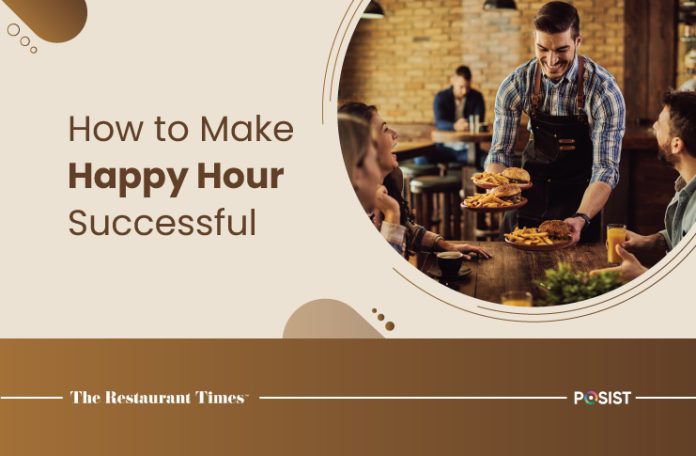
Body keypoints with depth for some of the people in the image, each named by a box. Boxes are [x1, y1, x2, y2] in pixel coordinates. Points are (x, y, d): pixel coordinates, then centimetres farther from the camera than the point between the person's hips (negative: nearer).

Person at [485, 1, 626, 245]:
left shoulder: (604, 90, -22)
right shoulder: (516, 84, -14)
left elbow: (605, 169, -24)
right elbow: (500, 151, -9)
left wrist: (581, 219, -41)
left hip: (578, 198, -2)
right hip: (531, 188, 3)